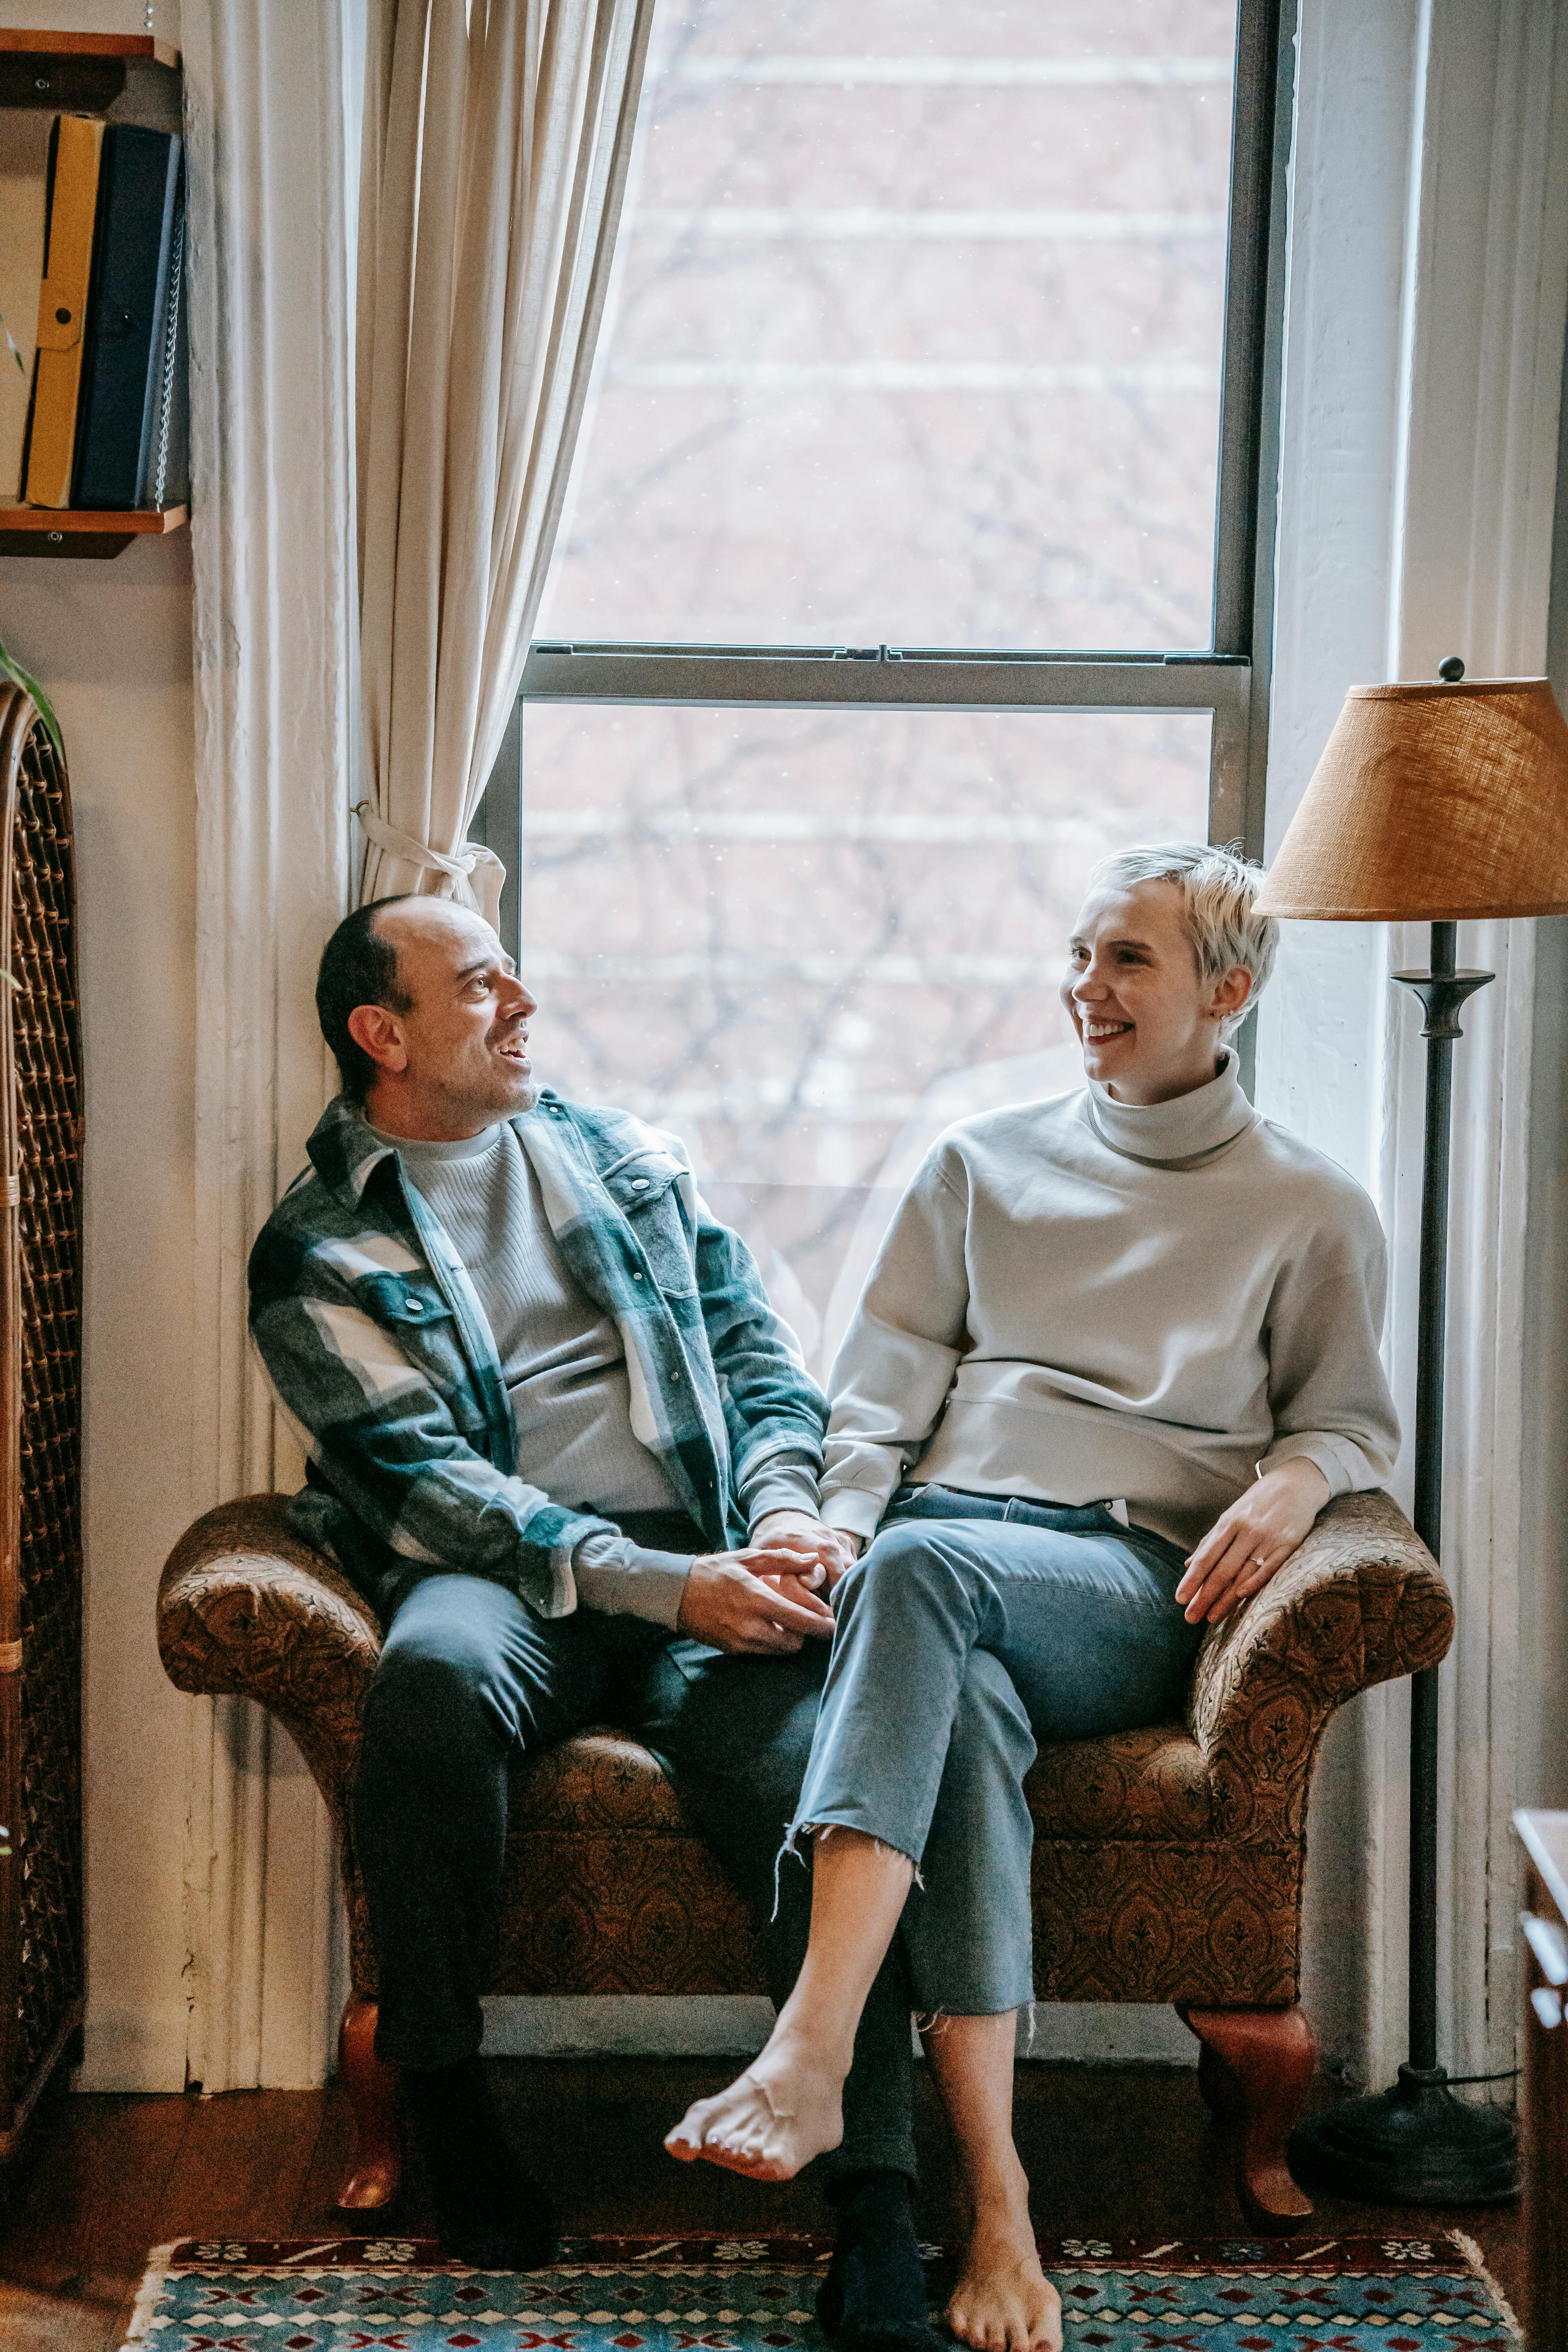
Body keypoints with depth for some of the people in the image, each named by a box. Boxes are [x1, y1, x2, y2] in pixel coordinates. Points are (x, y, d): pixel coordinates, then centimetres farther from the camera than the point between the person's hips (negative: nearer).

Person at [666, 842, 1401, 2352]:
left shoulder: (1310, 1210, 18)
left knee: (924, 1567, -38)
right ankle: (994, 2200, -42)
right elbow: (884, 1381, 18)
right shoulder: (980, 1163, 23)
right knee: (965, 1711, -37)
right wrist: (835, 1519, -2)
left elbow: (1352, 1417, 18)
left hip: (1140, 1580, -2)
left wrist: (1294, 1480, -7)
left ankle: (809, 2055, -48)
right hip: (947, 1553, 2)